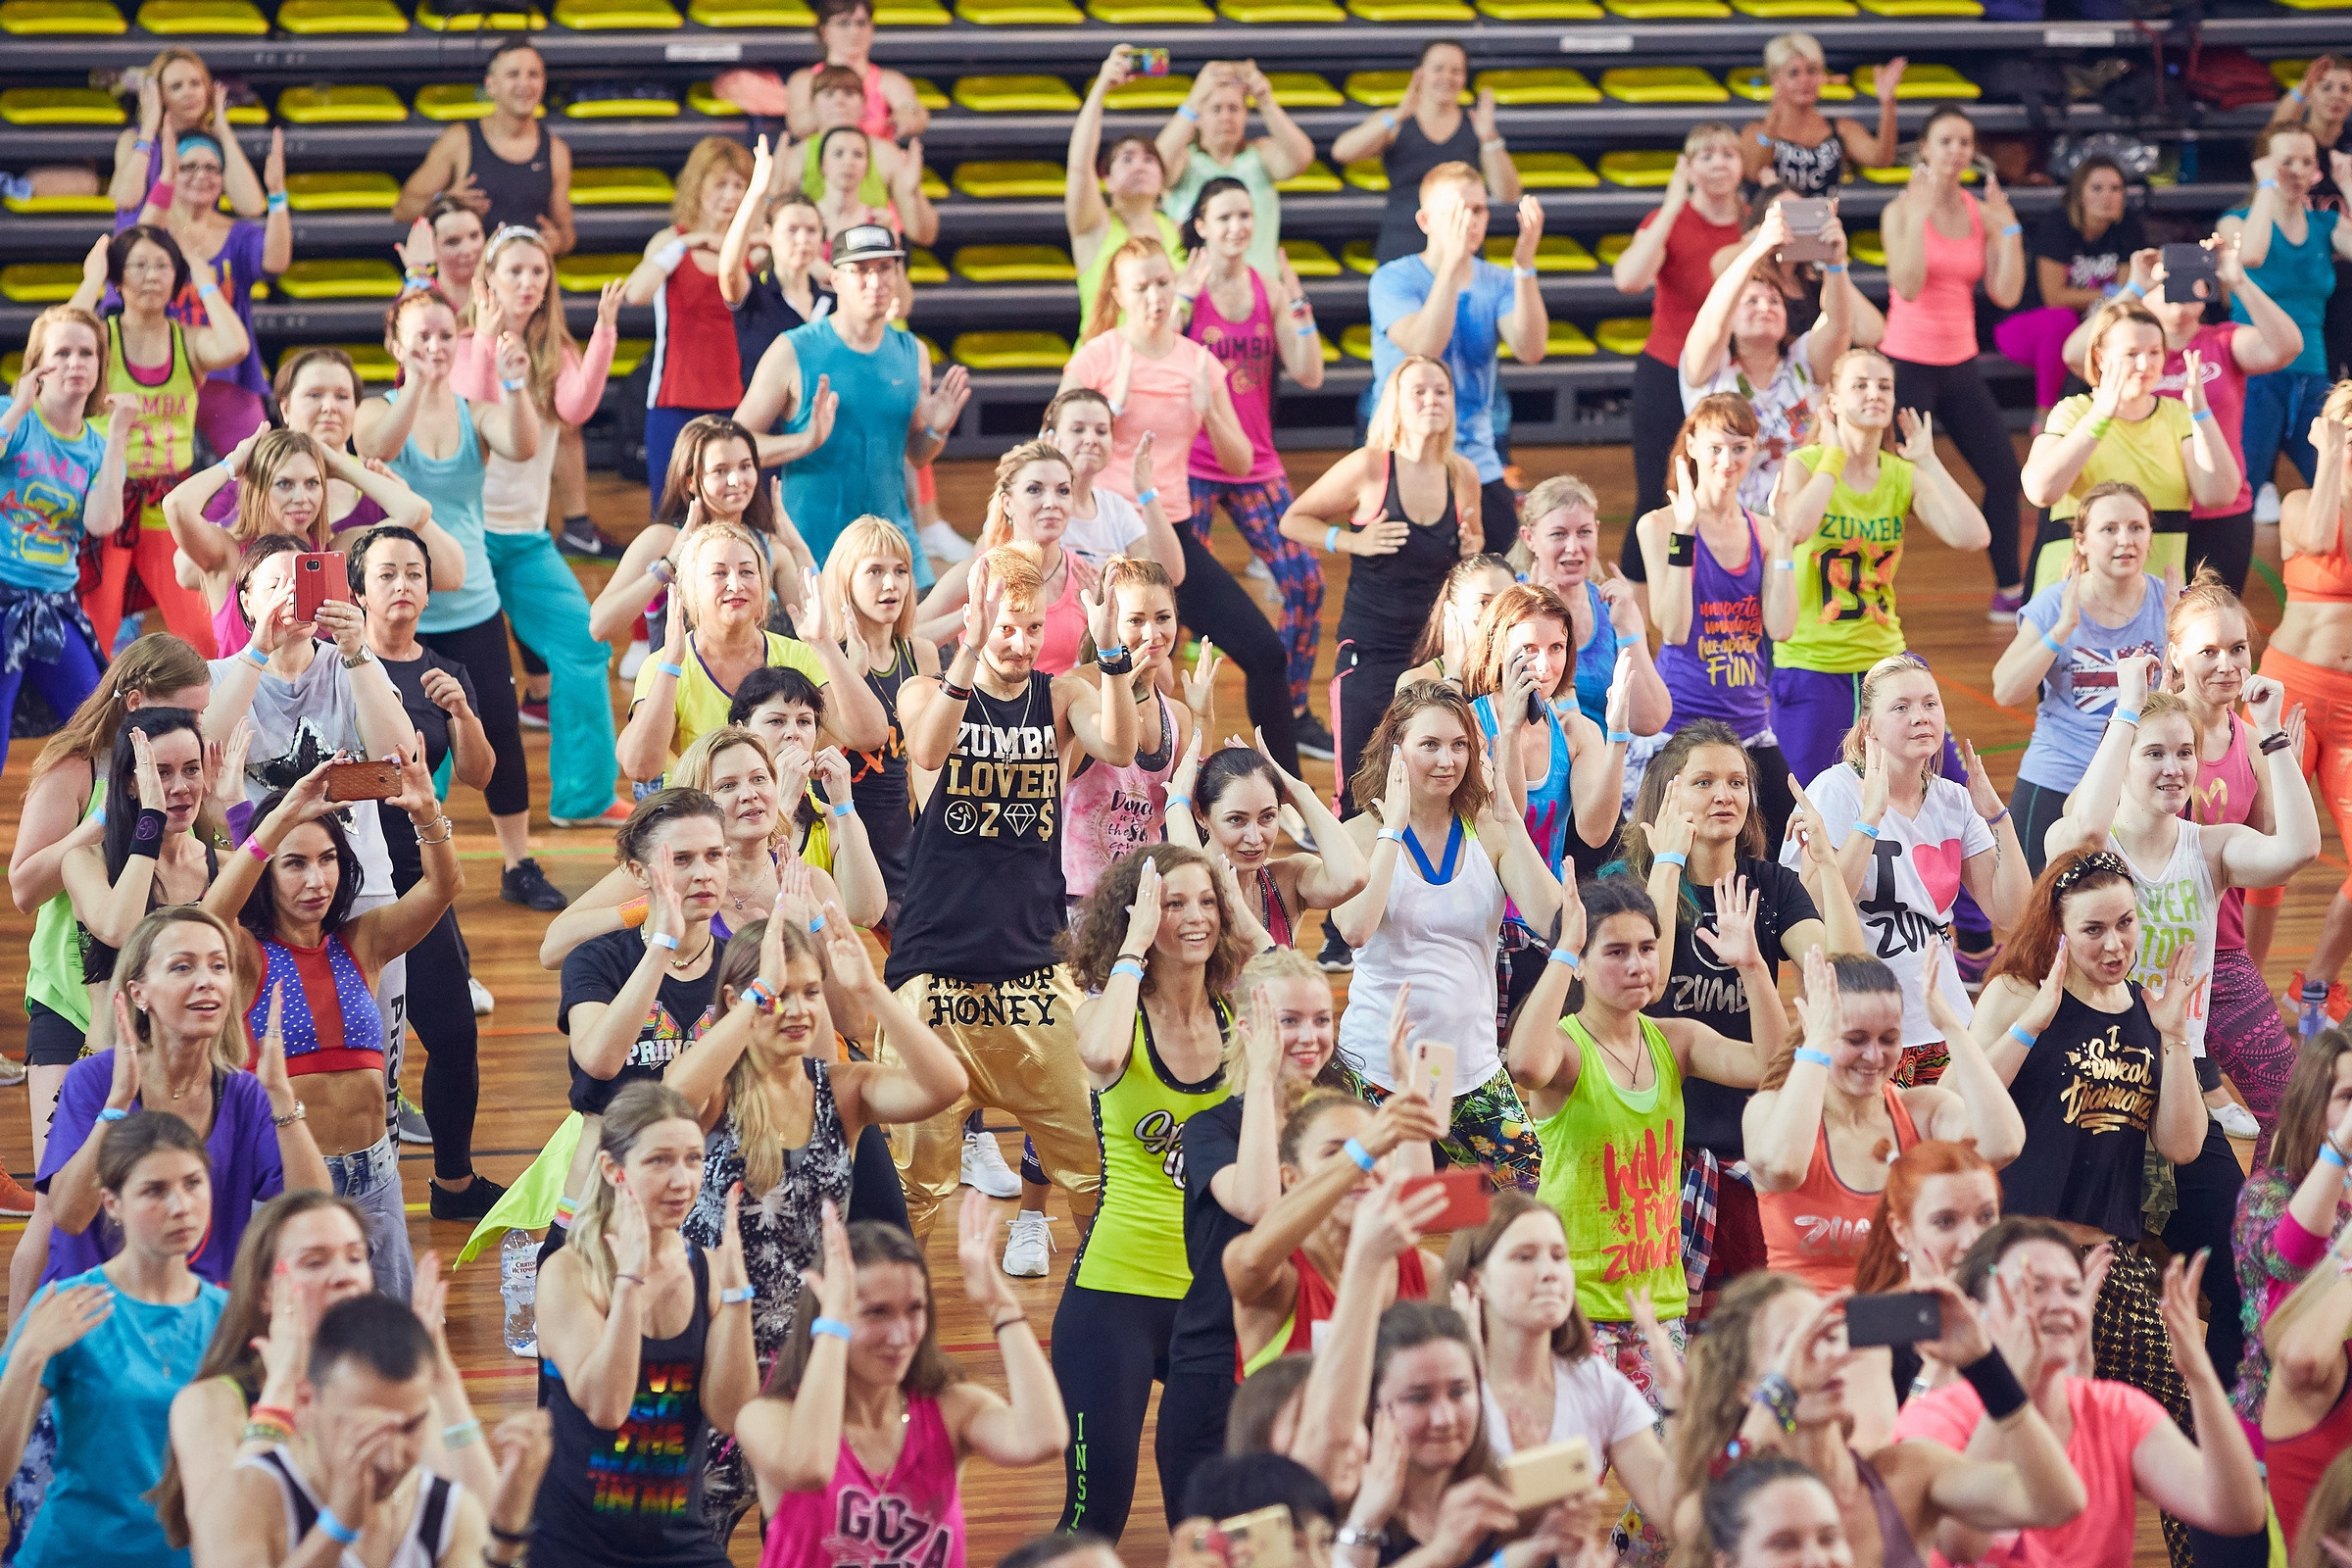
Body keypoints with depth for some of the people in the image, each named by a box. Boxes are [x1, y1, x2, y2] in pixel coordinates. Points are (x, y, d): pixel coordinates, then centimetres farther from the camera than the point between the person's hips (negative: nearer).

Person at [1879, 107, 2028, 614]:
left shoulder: (1980, 213, 4)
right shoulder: (1902, 210, -9)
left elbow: (2007, 294, -2)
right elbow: (1908, 286, -23)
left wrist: (2009, 227, -8)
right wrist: (1918, 216, -25)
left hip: (1959, 365, 6)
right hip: (1908, 362, -6)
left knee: (2005, 475, 8)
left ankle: (2010, 589, 22)